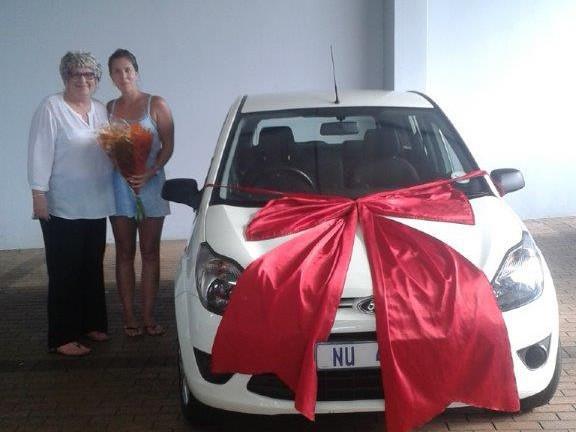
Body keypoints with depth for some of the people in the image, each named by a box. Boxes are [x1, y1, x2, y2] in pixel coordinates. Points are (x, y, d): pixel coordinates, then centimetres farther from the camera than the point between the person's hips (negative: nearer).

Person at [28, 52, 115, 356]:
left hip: (95, 205, 6)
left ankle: (91, 324, 26)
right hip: (62, 208, -6)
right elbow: (40, 153, -11)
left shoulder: (101, 110, 12)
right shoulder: (51, 108, -7)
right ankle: (62, 338, 3)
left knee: (92, 268, 13)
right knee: (65, 273, -3)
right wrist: (38, 193, -16)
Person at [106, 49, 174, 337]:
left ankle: (148, 316, 6)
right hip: (118, 185, 2)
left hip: (150, 183, -2)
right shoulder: (108, 109, 9)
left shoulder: (156, 105, 1)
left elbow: (168, 147, -3)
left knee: (150, 252, 1)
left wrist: (149, 173, -18)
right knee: (125, 253, 4)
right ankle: (129, 316, 8)